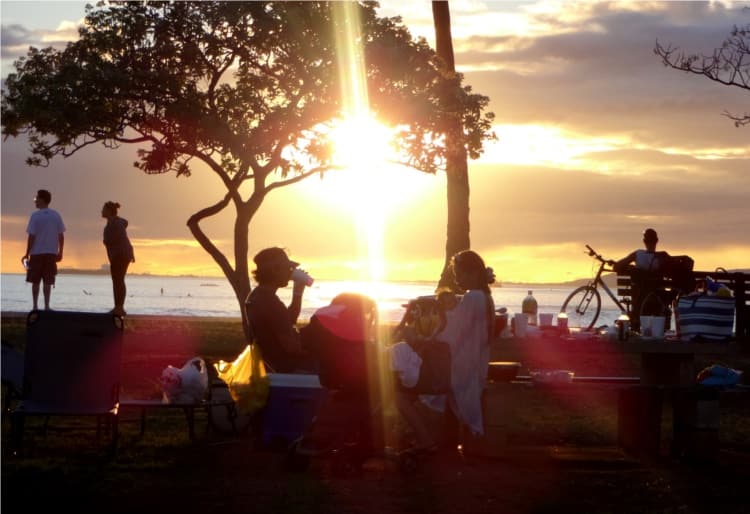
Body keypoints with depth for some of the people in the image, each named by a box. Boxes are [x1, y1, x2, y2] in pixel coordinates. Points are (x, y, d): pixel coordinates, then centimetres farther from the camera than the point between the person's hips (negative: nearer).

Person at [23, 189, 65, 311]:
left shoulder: (35, 215, -7)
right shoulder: (56, 215, 3)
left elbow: (31, 237, -9)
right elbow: (61, 236, 3)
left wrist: (27, 254, -4)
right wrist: (60, 252, 11)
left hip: (37, 253, -3)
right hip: (51, 253, 3)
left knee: (35, 281, 5)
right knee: (48, 282, 5)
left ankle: (35, 306, 3)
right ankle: (46, 306, 1)